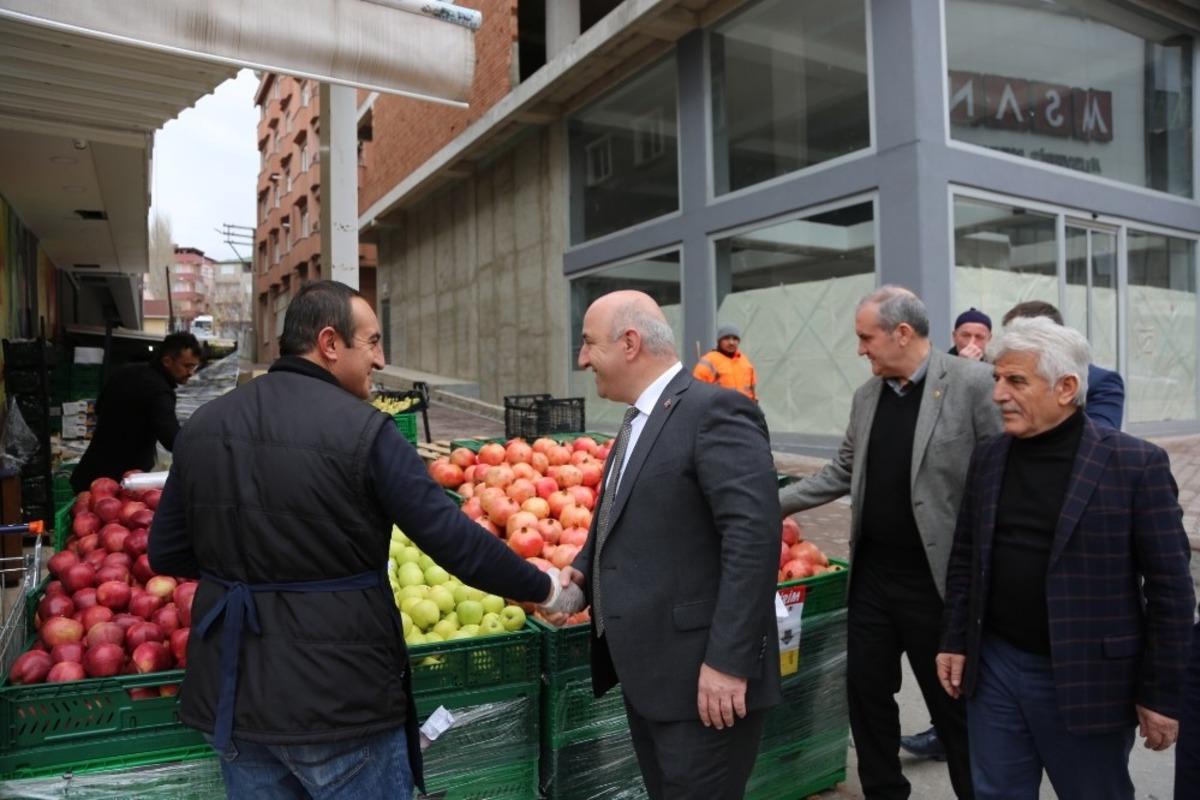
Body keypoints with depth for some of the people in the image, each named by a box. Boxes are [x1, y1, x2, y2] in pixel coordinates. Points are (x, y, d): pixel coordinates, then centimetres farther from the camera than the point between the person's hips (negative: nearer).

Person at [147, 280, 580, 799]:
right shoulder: (362, 430, -17)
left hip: (232, 695, 6)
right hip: (338, 698, -5)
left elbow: (166, 554, 7)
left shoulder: (202, 425, 1)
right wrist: (544, 590, -5)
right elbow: (453, 539, -17)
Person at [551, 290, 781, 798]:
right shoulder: (641, 417, 12)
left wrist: (728, 661, -25)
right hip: (646, 671, 9)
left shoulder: (715, 411, -18)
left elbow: (754, 536, -25)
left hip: (700, 675, -9)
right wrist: (585, 567, 3)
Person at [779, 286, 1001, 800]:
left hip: (937, 581, -6)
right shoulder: (866, 396, 7)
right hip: (872, 576, 6)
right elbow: (842, 473, 14)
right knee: (866, 692, 15)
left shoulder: (972, 383, -12)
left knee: (953, 705, 12)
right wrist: (773, 503, 10)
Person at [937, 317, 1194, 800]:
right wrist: (955, 641, 6)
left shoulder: (1135, 464, -10)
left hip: (1086, 680, -4)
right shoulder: (987, 458, 3)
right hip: (994, 670, 4)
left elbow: (1170, 586, -9)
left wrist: (1160, 693, -8)